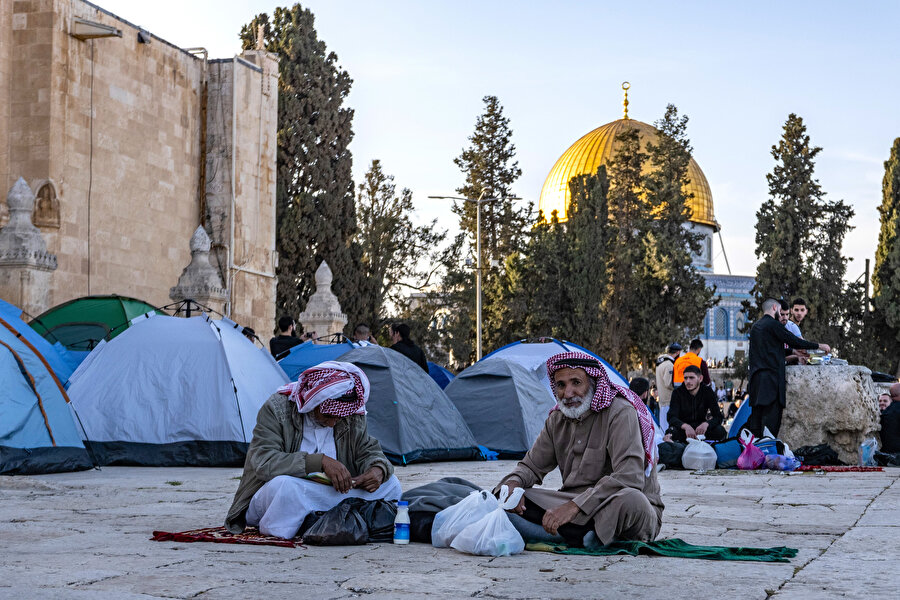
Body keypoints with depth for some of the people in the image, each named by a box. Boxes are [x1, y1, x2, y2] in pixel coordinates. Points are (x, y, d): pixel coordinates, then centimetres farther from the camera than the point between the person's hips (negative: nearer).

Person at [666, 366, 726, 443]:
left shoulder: (708, 392, -3)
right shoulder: (677, 393, -7)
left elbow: (718, 417, -10)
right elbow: (672, 418, -18)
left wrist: (706, 424, -35)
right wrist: (686, 426, -41)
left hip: (700, 428, 1)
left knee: (720, 431, -27)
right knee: (672, 431, -35)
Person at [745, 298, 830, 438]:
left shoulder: (755, 327, 18)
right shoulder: (773, 325, -7)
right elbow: (795, 341, -7)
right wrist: (819, 346, 4)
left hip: (756, 378, 8)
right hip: (771, 377, -8)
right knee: (772, 416, -9)